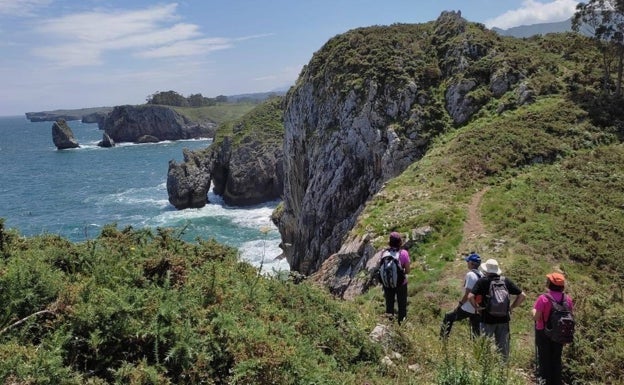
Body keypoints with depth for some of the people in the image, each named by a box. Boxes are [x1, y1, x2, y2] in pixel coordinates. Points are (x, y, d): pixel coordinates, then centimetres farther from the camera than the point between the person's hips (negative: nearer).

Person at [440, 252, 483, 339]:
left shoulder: (470, 275, -16)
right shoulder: (481, 275, 8)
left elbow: (467, 294, -19)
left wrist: (459, 305, -8)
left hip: (468, 308, -7)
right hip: (478, 309, 7)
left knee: (448, 318, 8)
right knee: (476, 333, 13)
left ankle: (443, 338, 10)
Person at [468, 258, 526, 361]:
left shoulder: (482, 281, -9)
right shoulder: (506, 281, 2)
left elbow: (470, 296, -19)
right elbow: (522, 295, 4)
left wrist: (477, 307, -4)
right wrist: (511, 307, 8)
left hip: (487, 319, -3)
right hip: (503, 318, 3)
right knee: (503, 346, 14)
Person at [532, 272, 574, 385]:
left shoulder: (543, 298, -21)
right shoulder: (567, 299, -5)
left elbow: (536, 317, -21)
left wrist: (533, 311, -1)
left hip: (544, 332, -4)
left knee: (544, 359, 9)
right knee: (556, 359, 18)